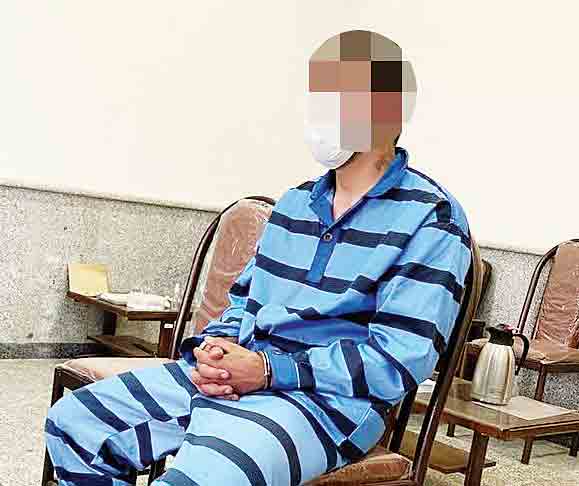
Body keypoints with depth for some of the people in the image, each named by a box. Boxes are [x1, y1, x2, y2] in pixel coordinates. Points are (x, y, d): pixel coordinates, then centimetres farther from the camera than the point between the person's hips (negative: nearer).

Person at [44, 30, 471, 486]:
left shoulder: (430, 218, -8)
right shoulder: (296, 201, 16)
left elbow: (400, 362, -15)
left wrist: (269, 370, -19)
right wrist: (219, 345, -4)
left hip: (328, 399, -8)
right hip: (236, 374, 8)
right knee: (73, 421, 5)